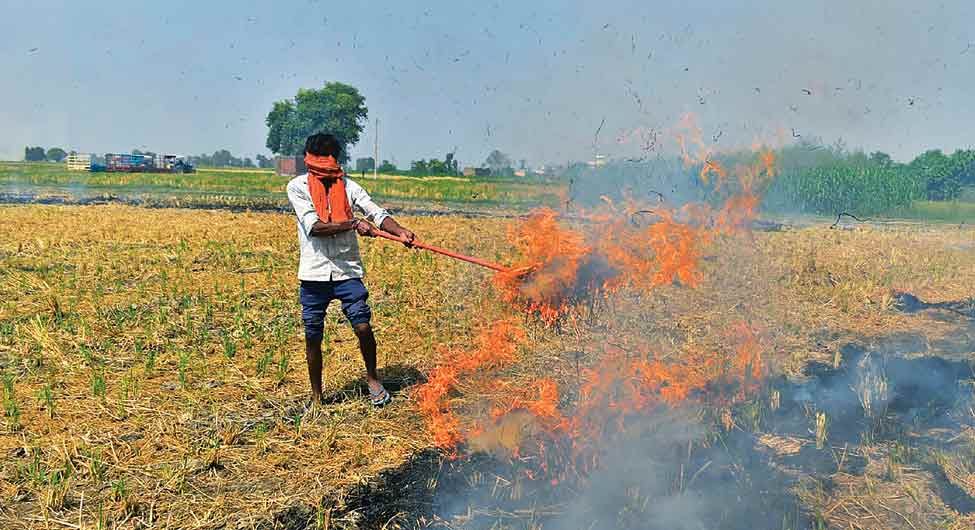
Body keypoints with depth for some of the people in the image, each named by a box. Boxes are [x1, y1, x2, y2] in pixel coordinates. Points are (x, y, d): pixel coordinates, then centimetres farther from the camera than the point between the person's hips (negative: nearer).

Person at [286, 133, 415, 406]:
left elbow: (377, 212, -6)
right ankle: (316, 397, 26)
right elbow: (313, 226, -15)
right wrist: (353, 224, -25)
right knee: (312, 337, 8)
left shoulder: (348, 186, 6)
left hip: (347, 270, 1)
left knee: (363, 327, -8)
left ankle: (372, 378, 20)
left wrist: (400, 231, -26)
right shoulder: (297, 187, -1)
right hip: (314, 273, -1)